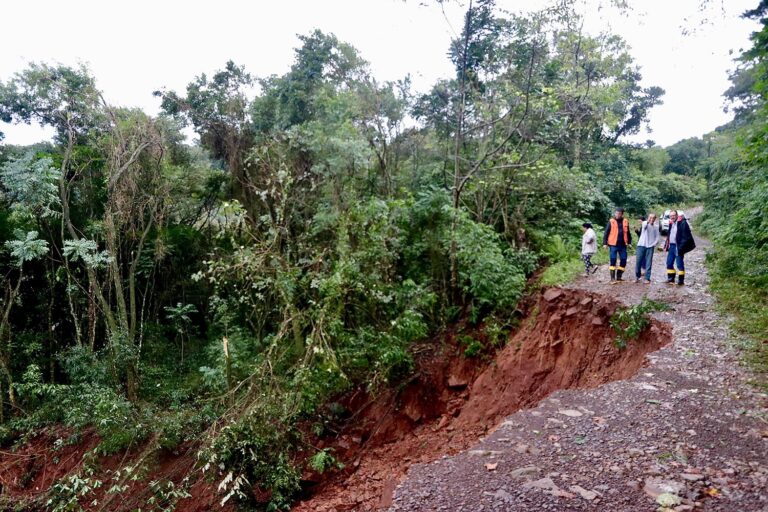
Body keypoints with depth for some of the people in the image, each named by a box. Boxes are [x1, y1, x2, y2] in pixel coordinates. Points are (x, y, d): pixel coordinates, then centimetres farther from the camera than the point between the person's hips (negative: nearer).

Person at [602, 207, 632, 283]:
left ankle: (619, 277, 18)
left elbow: (628, 232, 17)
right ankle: (612, 278, 1)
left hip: (623, 245, 4)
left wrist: (629, 242, 14)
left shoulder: (625, 221, 7)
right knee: (613, 261, -4)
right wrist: (605, 243, -7)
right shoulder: (611, 221, -3)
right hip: (613, 244, -4)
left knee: (623, 261, 5)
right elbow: (606, 232, -2)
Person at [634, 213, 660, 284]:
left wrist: (654, 244, -6)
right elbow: (644, 226, -26)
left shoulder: (656, 227, 6)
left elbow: (657, 237, 10)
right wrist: (648, 221, -47)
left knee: (648, 263, -1)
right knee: (638, 261, 1)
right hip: (641, 245, -1)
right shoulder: (645, 223, -1)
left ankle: (647, 278, 3)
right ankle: (637, 276, 16)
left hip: (650, 246, 1)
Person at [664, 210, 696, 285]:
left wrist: (681, 247, -21)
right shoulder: (671, 223, 14)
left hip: (678, 247, -8)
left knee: (680, 264, 0)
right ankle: (670, 279, 23)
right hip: (671, 246, 8)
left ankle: (681, 281, 8)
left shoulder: (682, 223, -12)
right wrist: (666, 245, 14)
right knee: (669, 263, 12)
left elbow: (685, 236, -16)